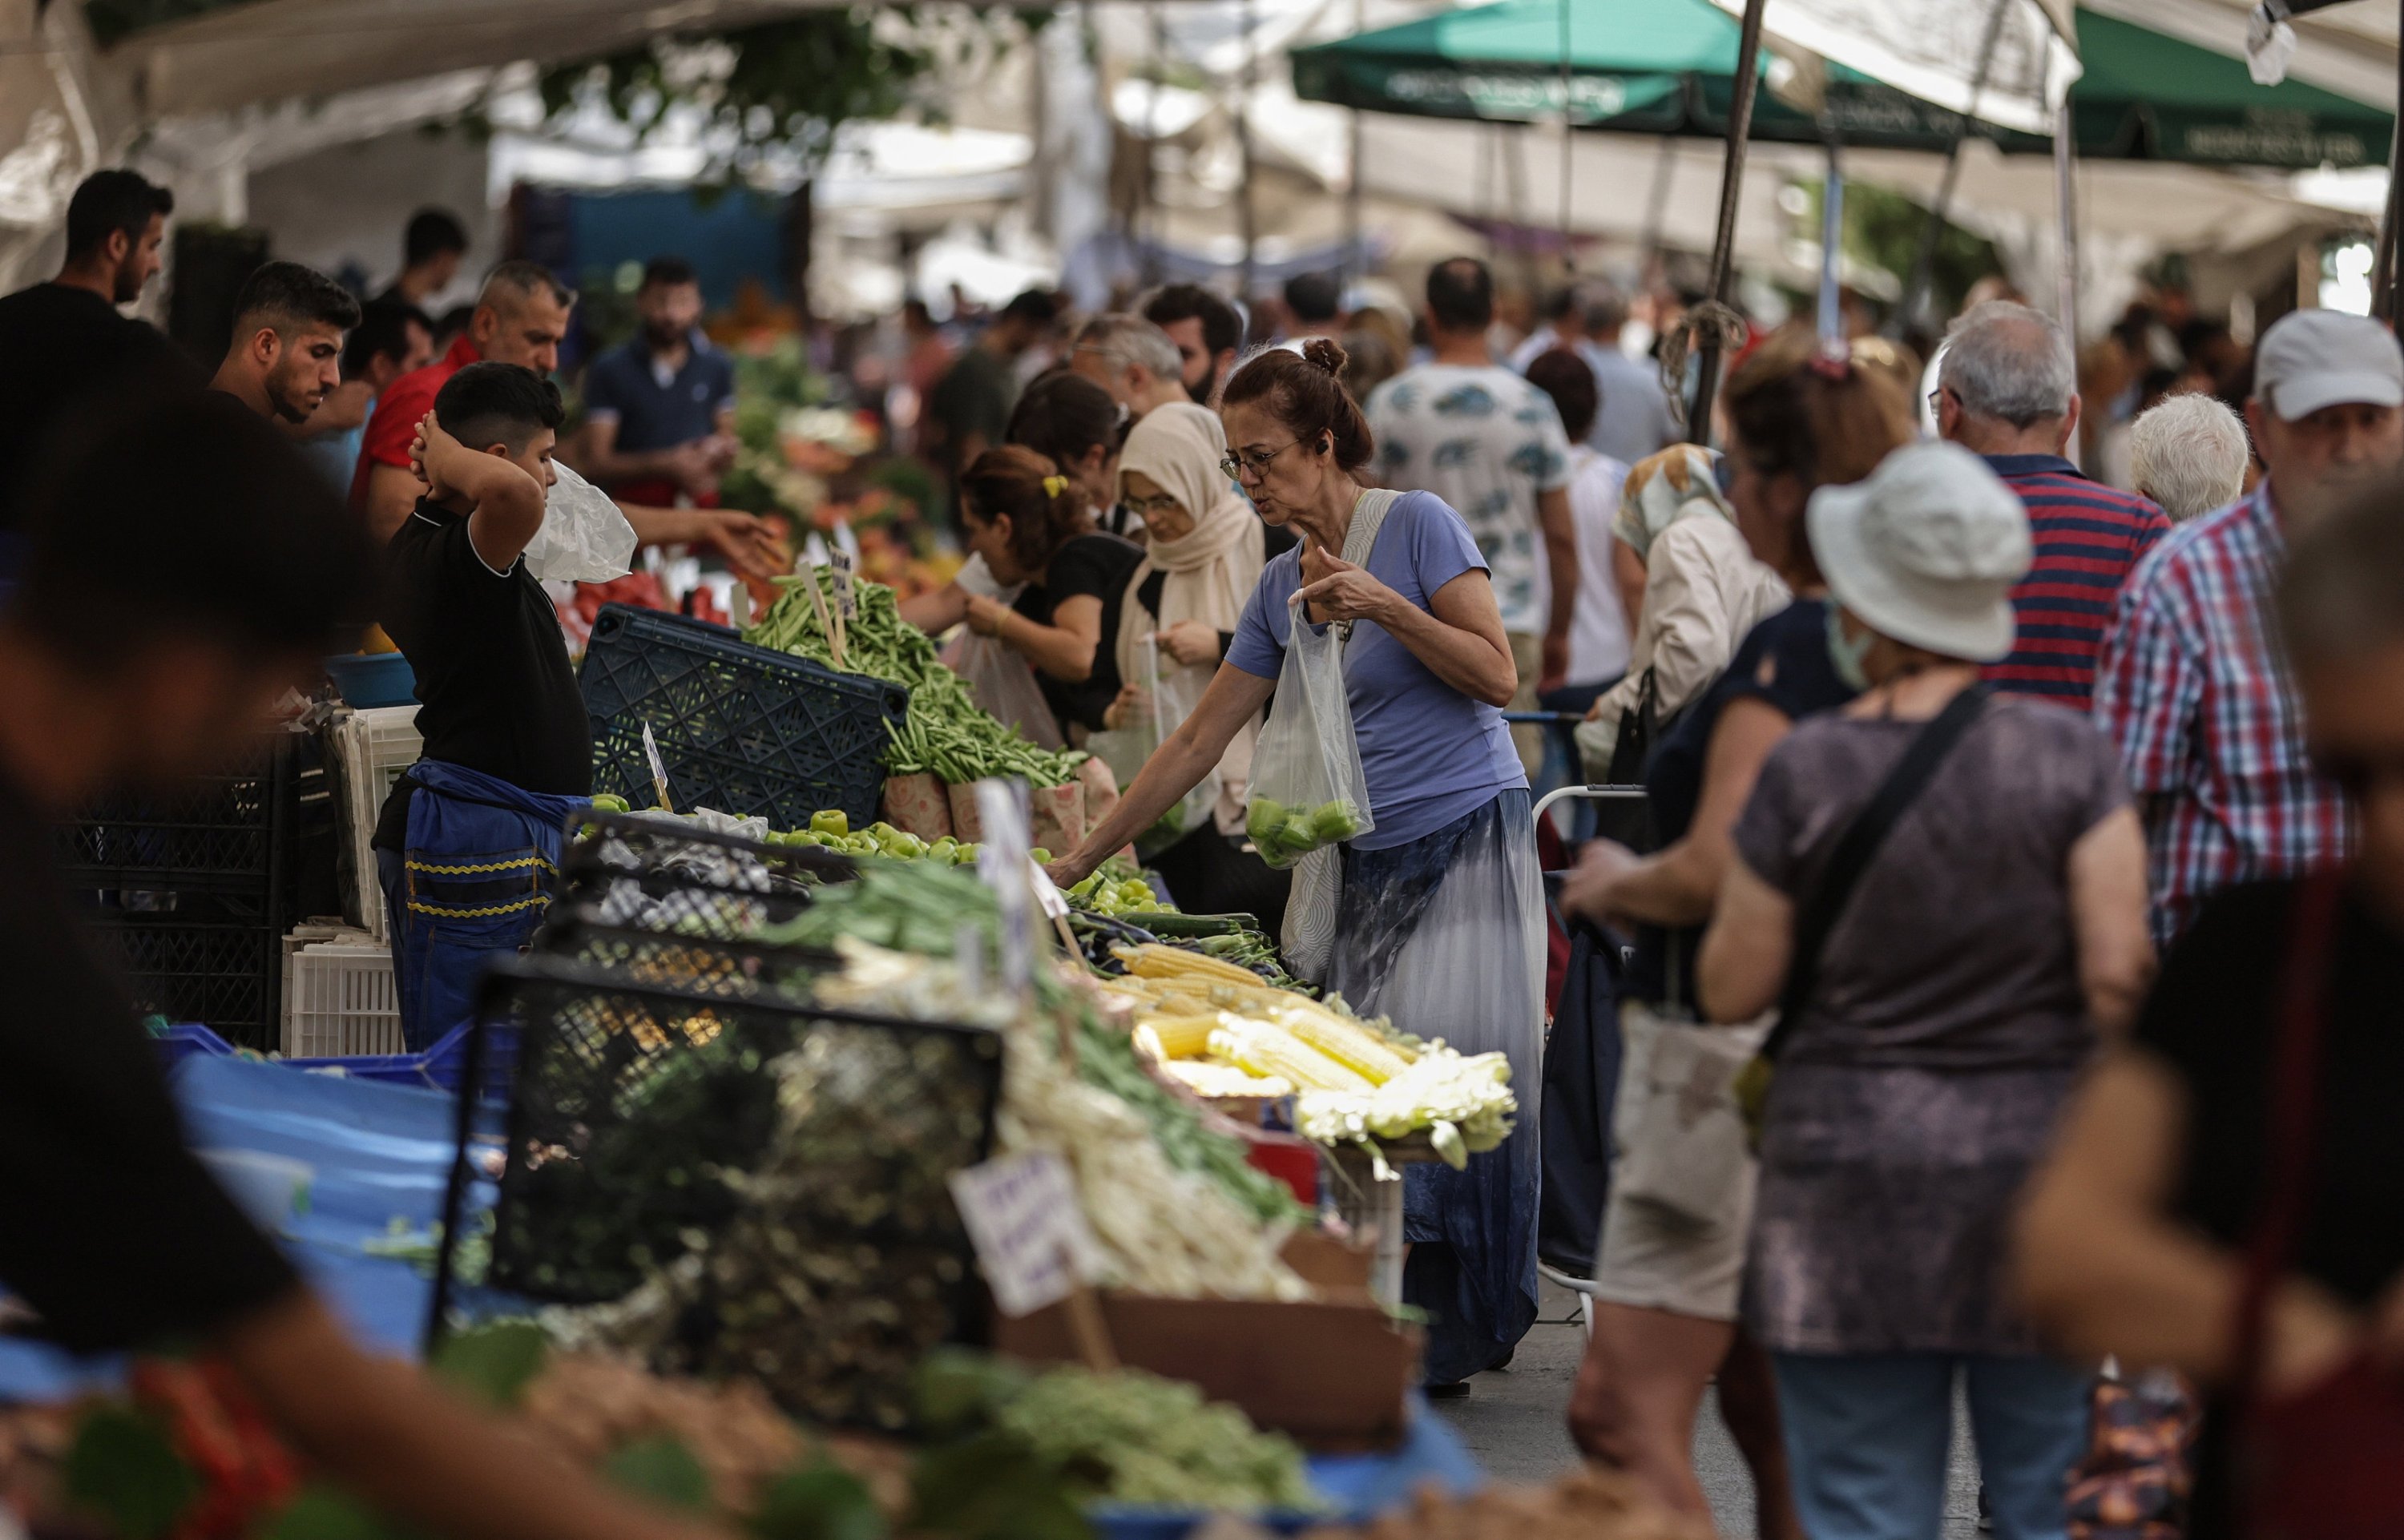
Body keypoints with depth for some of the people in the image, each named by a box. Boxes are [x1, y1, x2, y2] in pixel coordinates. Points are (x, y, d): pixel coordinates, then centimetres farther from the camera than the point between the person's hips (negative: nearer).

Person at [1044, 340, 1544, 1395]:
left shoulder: (1417, 526, -5)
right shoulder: (1281, 587, 12)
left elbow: (1497, 675, -9)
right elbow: (1198, 742, 14)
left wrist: (1383, 605, -19)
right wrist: (1080, 861, 13)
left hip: (1468, 840, -6)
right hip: (1360, 862, 6)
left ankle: (1453, 1334, -3)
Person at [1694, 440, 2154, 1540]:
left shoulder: (1806, 771, -6)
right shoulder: (2067, 754, -5)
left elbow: (1732, 991, -1)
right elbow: (2118, 975, -8)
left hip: (1853, 1161, -1)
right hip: (2042, 1155, 1)